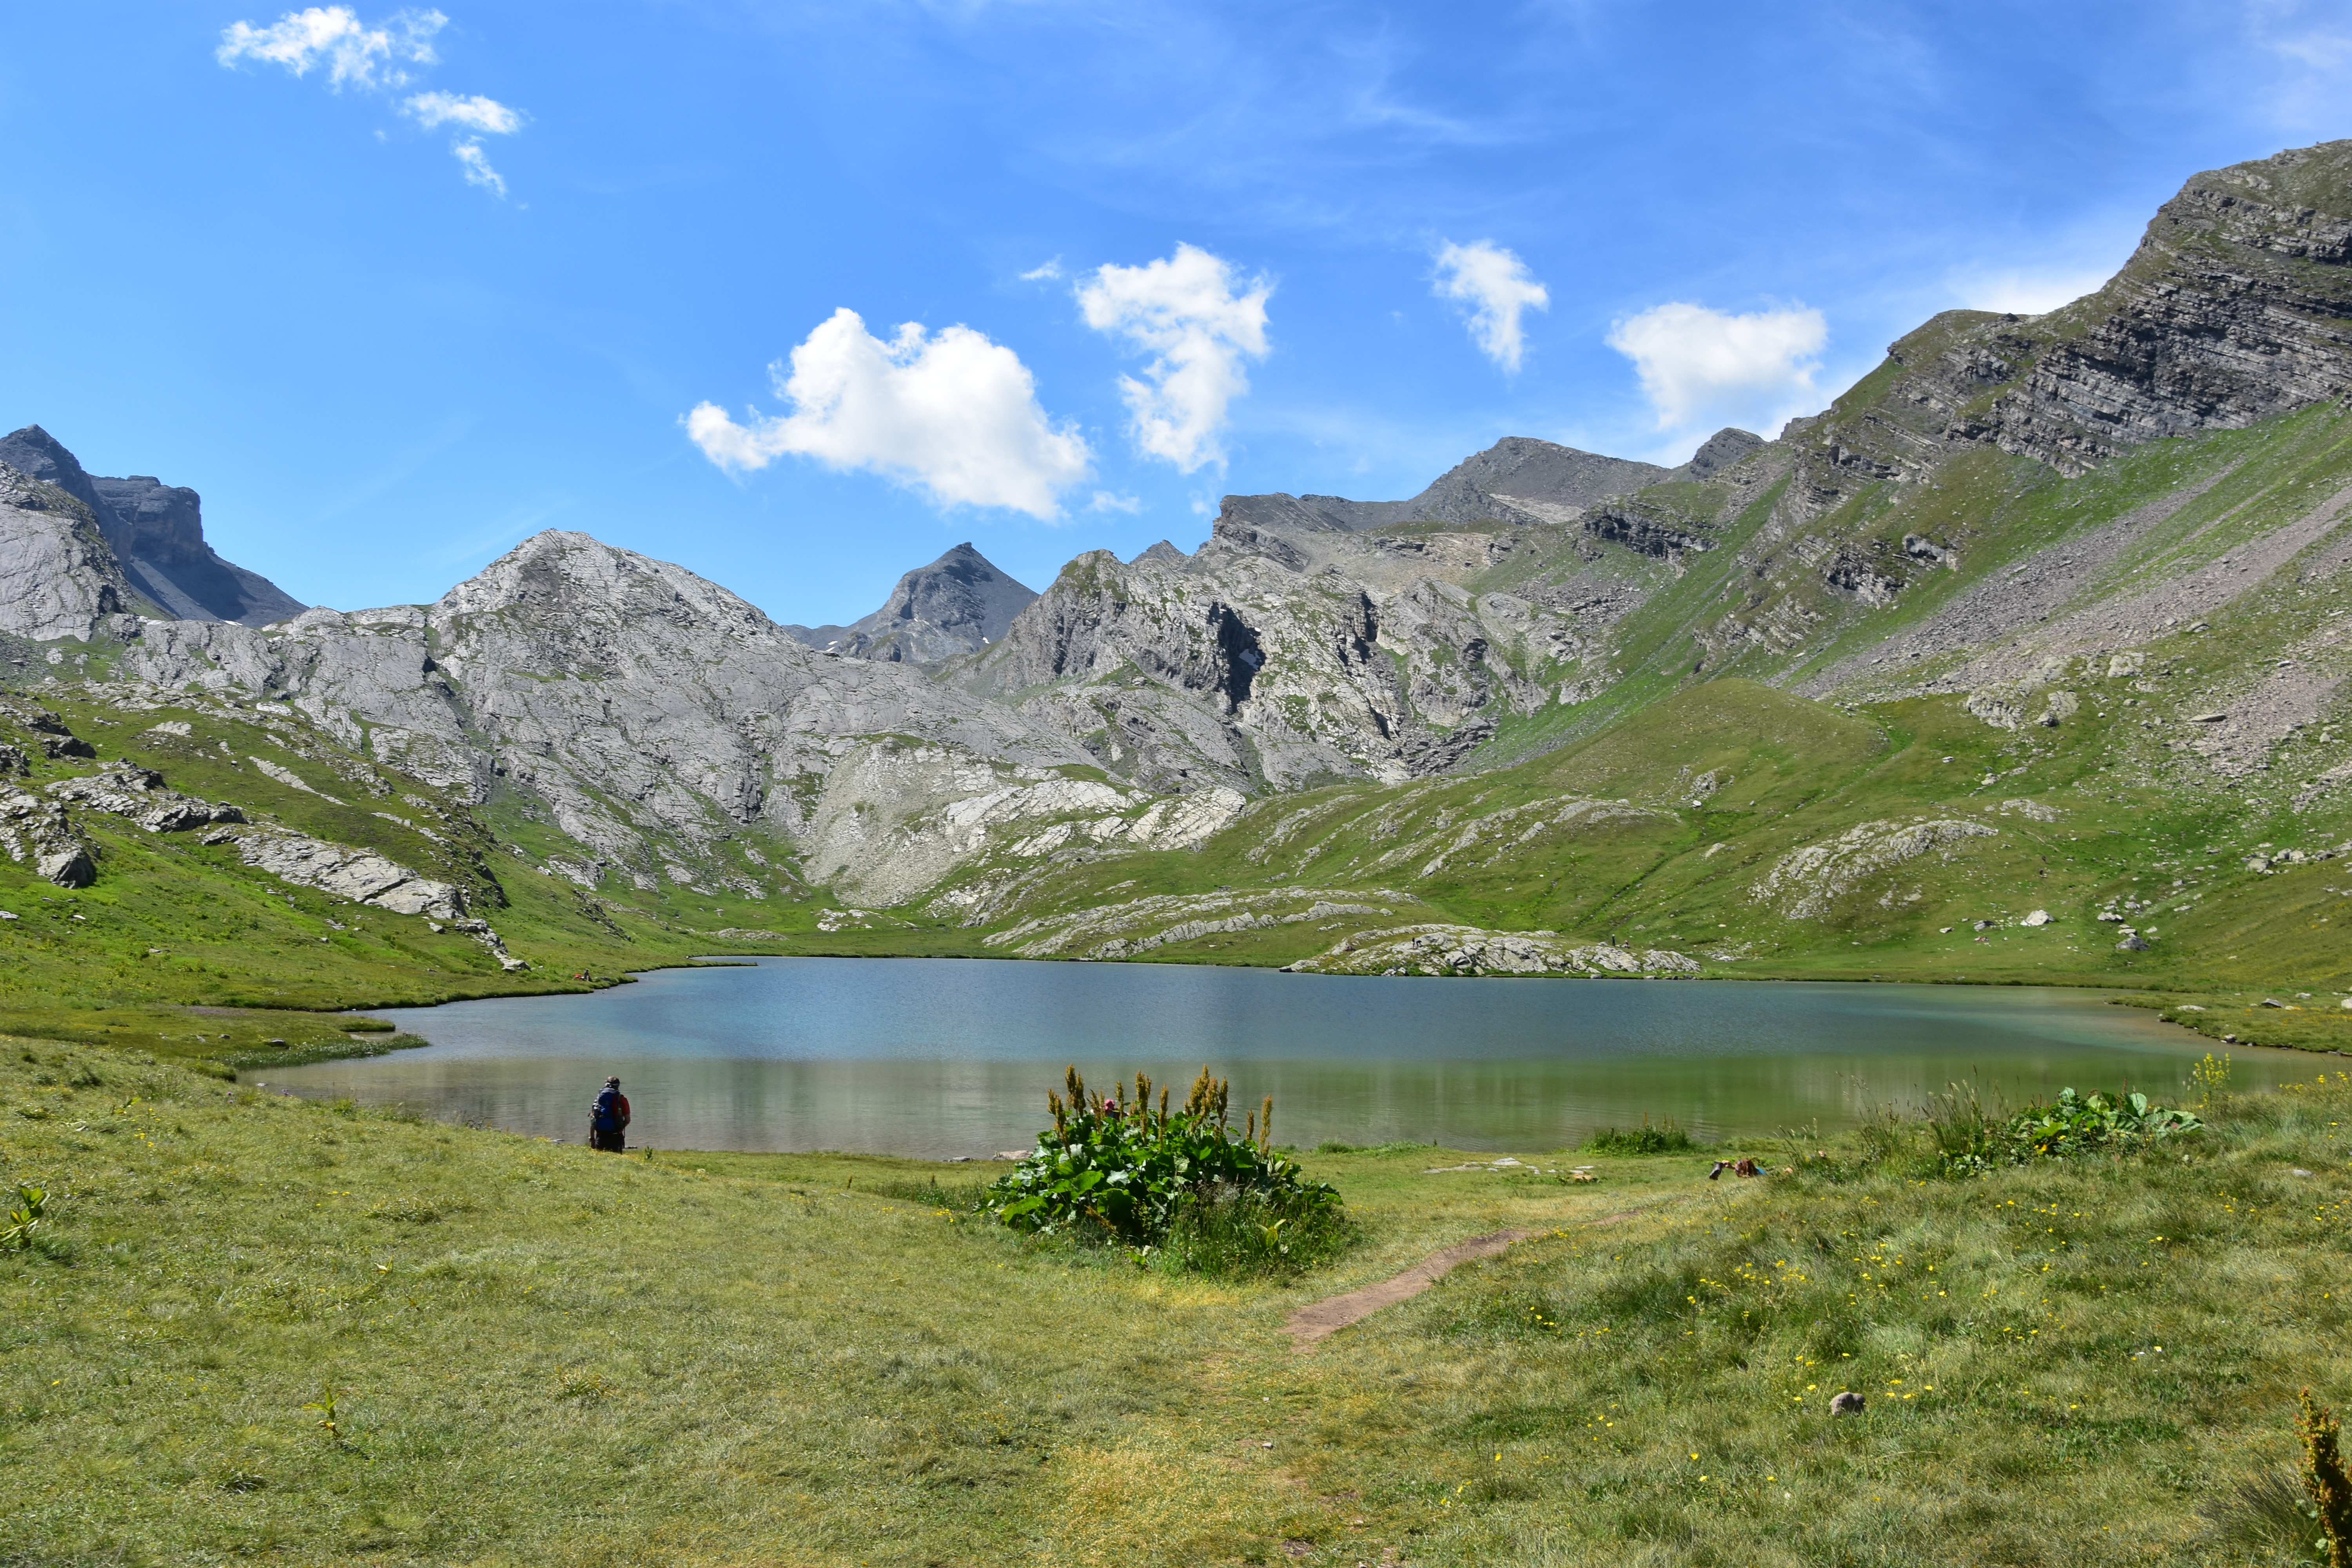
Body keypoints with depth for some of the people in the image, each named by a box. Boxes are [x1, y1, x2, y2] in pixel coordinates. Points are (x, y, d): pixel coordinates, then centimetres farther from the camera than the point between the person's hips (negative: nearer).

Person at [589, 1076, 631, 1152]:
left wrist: (592, 1139, 12)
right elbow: (628, 1120, 0)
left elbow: (593, 1120, 7)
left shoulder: (599, 1098, 9)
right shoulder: (622, 1099, 1)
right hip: (616, 1137, -2)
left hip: (601, 1137, 2)